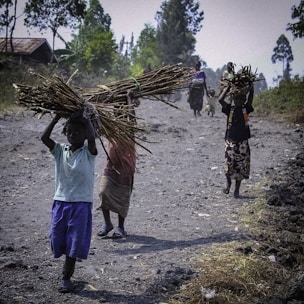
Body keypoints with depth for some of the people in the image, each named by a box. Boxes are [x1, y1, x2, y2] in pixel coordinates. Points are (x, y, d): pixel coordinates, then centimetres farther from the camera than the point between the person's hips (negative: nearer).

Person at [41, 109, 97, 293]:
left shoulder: (88, 152, -7)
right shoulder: (60, 150, 4)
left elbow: (92, 138, -28)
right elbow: (44, 138, -10)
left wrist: (84, 118, -17)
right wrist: (57, 117, -11)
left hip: (81, 203, -4)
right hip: (60, 202, 4)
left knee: (74, 242, 3)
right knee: (58, 240, 11)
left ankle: (67, 277, 15)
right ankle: (68, 268, 33)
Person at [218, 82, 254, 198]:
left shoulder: (245, 109, 5)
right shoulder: (229, 109, 2)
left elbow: (250, 99, -8)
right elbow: (220, 99, -11)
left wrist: (251, 87, -11)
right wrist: (228, 87, -8)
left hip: (243, 143, 1)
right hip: (230, 141, -1)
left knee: (241, 167, 3)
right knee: (229, 165, -1)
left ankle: (237, 189, 15)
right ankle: (228, 184, 26)